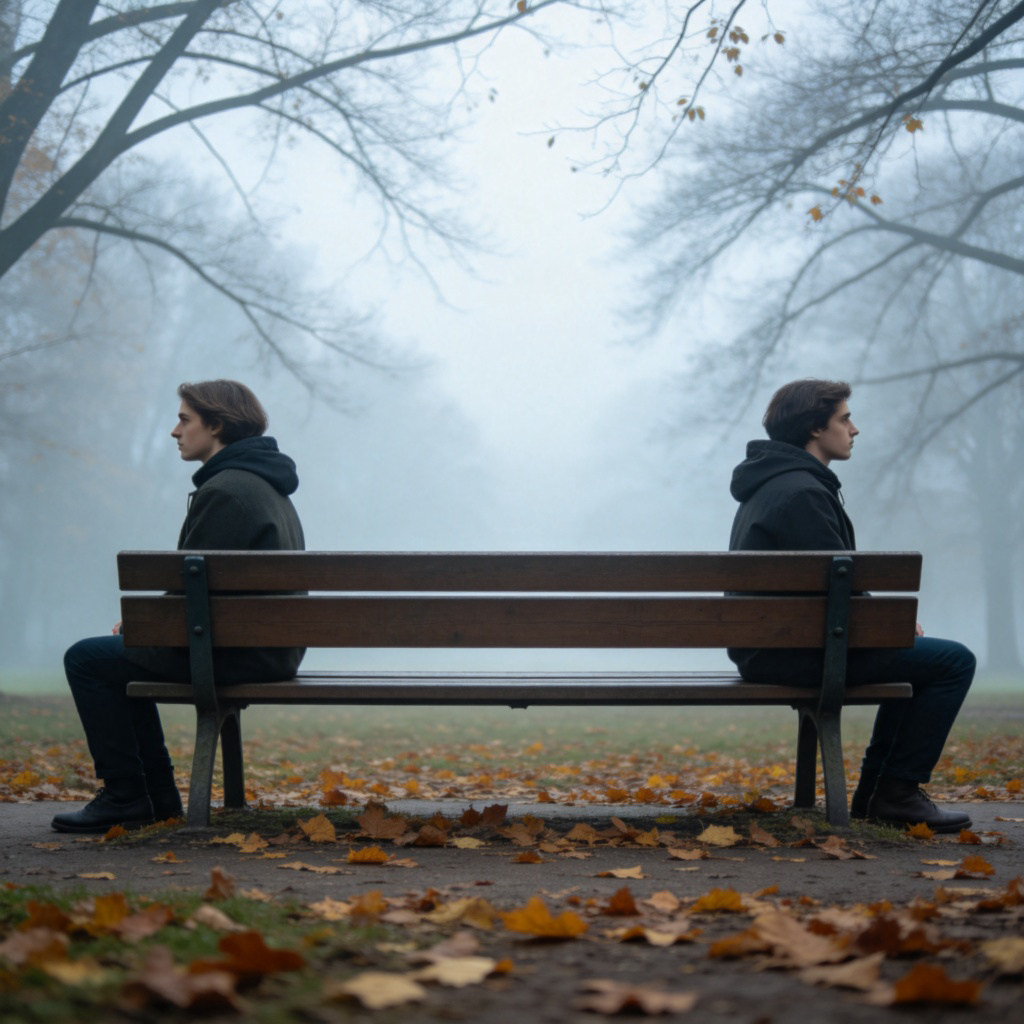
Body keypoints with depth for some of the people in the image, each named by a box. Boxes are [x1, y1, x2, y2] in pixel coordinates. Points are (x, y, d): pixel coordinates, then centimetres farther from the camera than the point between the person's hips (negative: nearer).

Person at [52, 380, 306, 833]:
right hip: (271, 646, 11)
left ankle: (125, 796, 1)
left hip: (242, 655, -11)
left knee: (88, 659, -4)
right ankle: (157, 797, 24)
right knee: (123, 654, 26)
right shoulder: (263, 484, 17)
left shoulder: (224, 490, -17)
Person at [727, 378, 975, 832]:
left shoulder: (772, 484, 17)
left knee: (918, 655, 26)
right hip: (791, 655, -11)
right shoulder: (802, 492, -17)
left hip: (767, 648, 11)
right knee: (953, 661, -8)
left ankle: (875, 792, 21)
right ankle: (897, 792, -2)